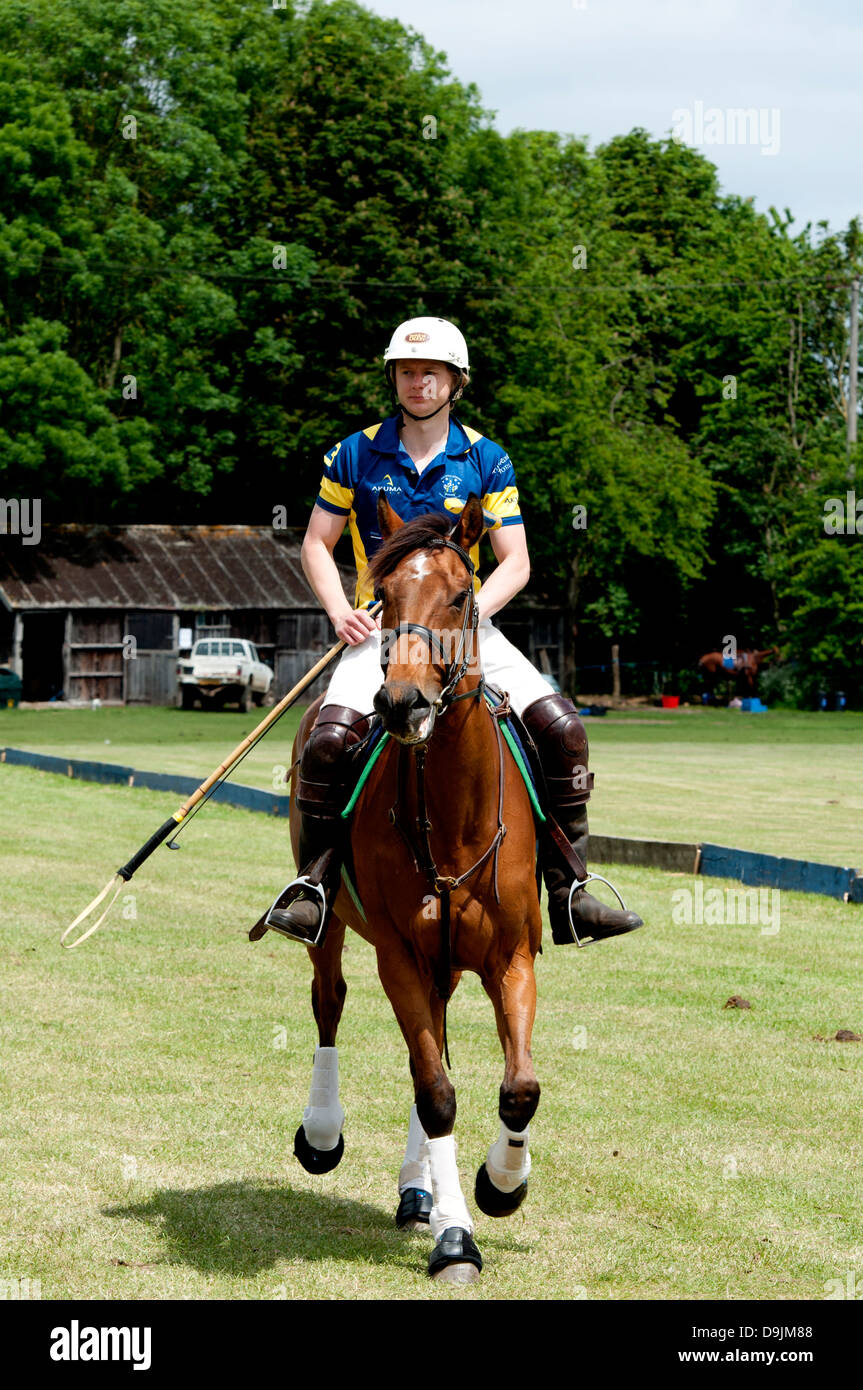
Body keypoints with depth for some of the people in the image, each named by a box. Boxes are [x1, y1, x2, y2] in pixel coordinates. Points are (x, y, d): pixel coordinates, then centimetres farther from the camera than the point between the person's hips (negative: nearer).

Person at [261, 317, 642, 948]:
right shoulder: (355, 455, 4)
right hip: (380, 628, -1)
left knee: (561, 725, -18)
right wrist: (340, 611, -9)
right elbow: (316, 544, 10)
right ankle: (314, 887, -12)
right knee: (329, 739, -29)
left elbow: (515, 562, 3)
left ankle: (569, 894, -9)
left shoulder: (488, 461, 5)